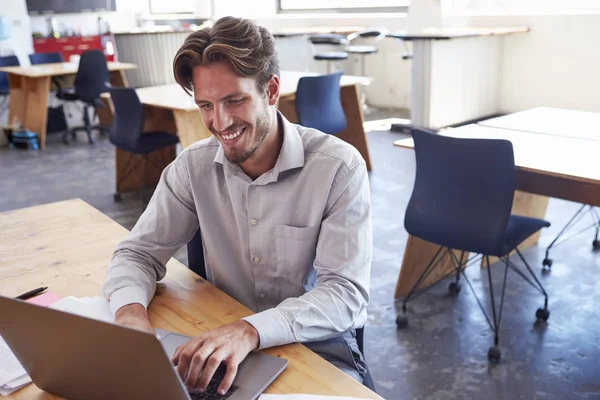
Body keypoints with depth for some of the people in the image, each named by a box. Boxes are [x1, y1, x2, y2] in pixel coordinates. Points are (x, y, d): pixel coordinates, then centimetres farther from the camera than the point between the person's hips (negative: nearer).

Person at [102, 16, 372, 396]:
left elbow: (346, 293, -20)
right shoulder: (193, 166, -5)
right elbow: (138, 252, 0)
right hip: (224, 341, 3)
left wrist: (252, 330, -36)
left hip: (320, 345, -2)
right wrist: (131, 308, -23)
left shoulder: (339, 167, -17)